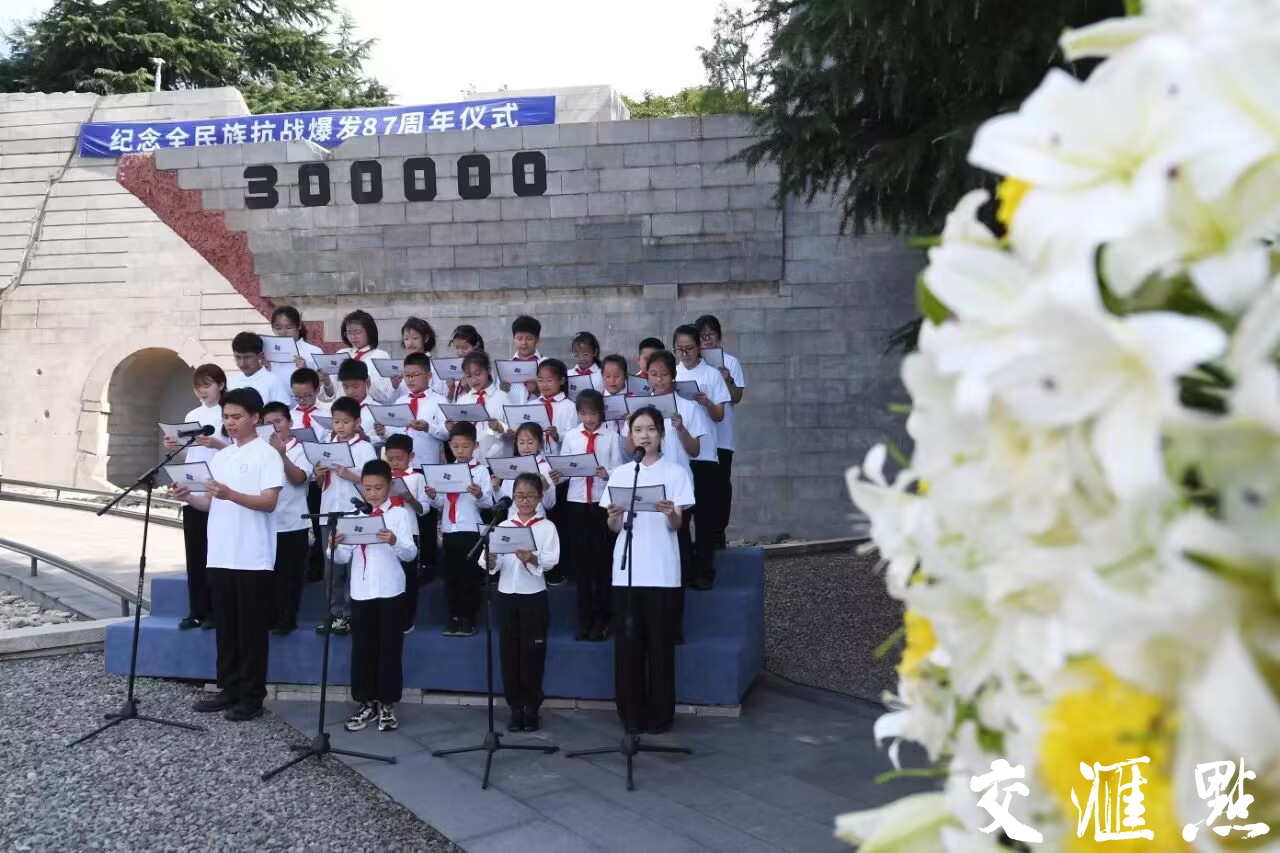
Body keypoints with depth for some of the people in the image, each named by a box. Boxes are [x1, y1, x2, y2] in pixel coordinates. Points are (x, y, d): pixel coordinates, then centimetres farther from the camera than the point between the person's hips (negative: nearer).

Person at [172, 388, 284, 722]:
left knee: (252, 630, 1)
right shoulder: (219, 457, 15)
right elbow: (210, 503, 15)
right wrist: (188, 497, -4)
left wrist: (231, 494, -27)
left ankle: (252, 697, 8)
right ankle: (229, 690, 22)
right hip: (220, 555, 7)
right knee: (226, 628, 13)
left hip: (252, 558, -7)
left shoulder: (267, 455, -7)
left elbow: (269, 502, -15)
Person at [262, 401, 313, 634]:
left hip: (291, 523, -3)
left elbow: (299, 478, -16)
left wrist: (282, 454, -26)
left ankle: (287, 619, 12)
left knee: (289, 574, 3)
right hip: (264, 522, 3)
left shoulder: (299, 448, -1)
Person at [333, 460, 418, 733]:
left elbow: (411, 554, -12)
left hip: (390, 592, -3)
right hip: (360, 592, 3)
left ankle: (387, 705, 14)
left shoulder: (399, 514, -3)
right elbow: (344, 558, 4)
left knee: (390, 648, 4)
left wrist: (394, 542, -32)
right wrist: (335, 547, -18)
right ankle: (366, 703, 20)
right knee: (362, 649, 9)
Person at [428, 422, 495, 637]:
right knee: (451, 574, 10)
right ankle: (453, 616, 20)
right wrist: (433, 497, -9)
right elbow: (441, 504, 11)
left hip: (471, 529, -4)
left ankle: (468, 618, 11)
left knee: (470, 575, 2)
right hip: (449, 530, 4)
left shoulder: (480, 470, -2)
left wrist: (479, 495, -28)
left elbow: (489, 502, -8)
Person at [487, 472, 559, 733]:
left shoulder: (546, 527, -1)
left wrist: (532, 559, -32)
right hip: (506, 594, 3)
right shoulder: (503, 527, 7)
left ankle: (532, 709, 14)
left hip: (534, 596, -3)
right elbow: (494, 565, 0)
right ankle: (516, 708, 17)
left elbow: (551, 560, -13)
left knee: (533, 653, 2)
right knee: (509, 652, 6)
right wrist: (491, 561, -22)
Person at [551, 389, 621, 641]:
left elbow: (618, 470, -4)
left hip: (603, 501, -2)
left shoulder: (611, 437, -1)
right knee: (580, 559, 8)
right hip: (576, 501, 2)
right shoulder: (571, 436, 7)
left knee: (602, 559, 3)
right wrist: (557, 476, -16)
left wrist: (607, 474, -25)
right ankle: (584, 617, 19)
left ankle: (601, 618, 16)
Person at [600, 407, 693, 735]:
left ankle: (659, 714, 12)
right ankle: (631, 713, 15)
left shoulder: (676, 472, 2)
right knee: (628, 643, 5)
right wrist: (613, 517, -16)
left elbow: (675, 525, -5)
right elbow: (613, 528, 7)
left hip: (662, 571, -2)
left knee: (660, 644, 2)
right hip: (626, 570, 2)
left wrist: (671, 514, -28)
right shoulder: (620, 474, 10)